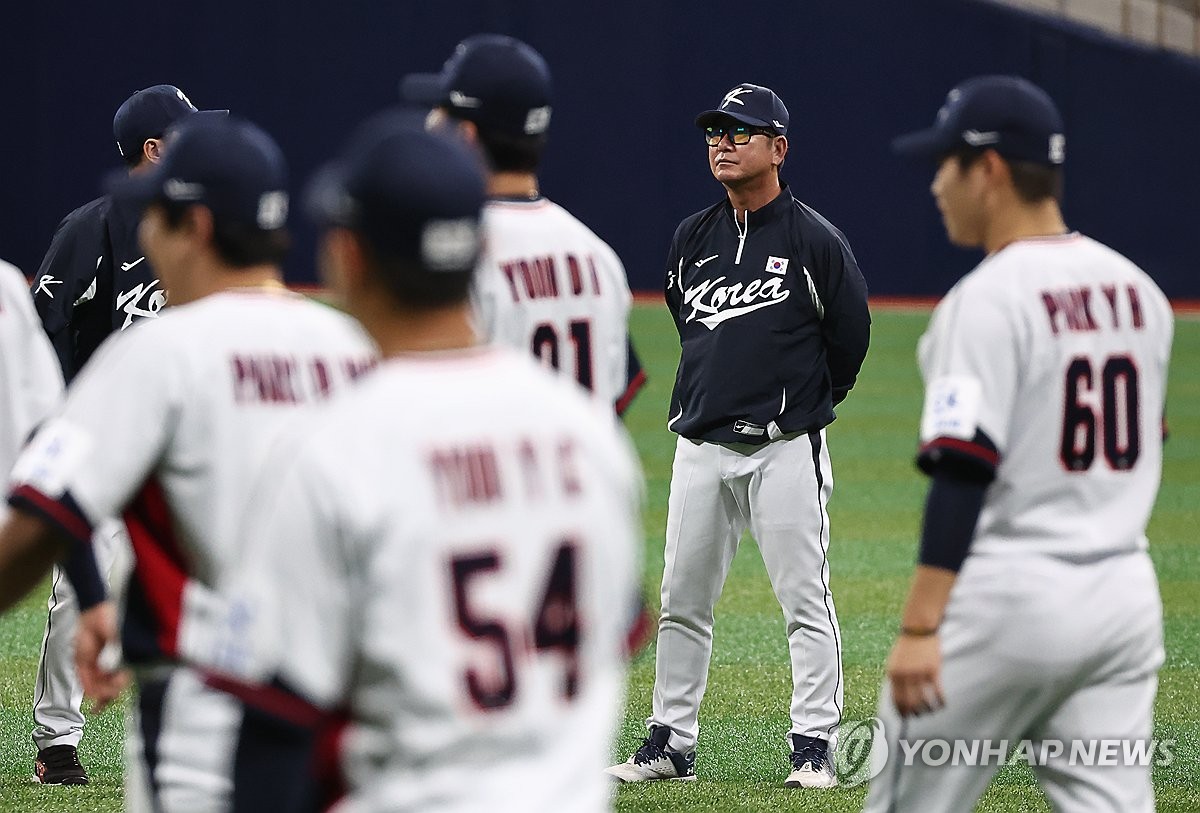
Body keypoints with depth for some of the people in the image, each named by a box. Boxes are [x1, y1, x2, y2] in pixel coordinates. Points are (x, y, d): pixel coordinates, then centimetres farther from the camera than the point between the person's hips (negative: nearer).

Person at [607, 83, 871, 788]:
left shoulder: (814, 240, -5)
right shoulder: (692, 239, 10)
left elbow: (851, 333, 1)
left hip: (784, 449, -5)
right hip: (701, 447, 5)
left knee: (806, 599, -4)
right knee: (682, 602, 7)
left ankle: (815, 746, 0)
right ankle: (672, 743, 15)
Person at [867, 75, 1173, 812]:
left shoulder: (989, 296, -13)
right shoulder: (1139, 289, 11)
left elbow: (964, 471, -19)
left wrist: (919, 628, -21)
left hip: (1011, 596, -7)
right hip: (1126, 598, 7)